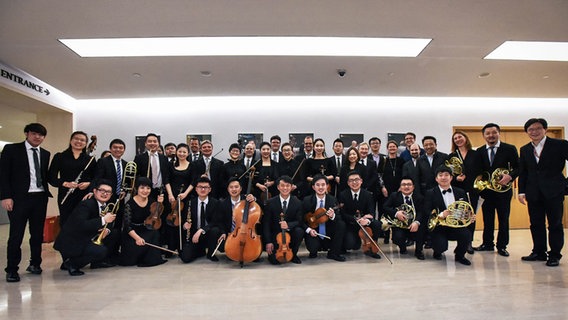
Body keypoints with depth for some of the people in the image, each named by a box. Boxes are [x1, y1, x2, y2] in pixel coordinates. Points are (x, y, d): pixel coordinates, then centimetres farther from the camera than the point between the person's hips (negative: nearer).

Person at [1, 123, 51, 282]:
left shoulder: (45, 154, 13)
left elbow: (45, 176, 13)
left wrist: (47, 192, 0)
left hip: (40, 198, 4)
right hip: (19, 198, -4)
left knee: (38, 233, 9)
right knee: (16, 235, 0)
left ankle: (35, 264, 23)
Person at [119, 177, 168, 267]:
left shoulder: (150, 202, -1)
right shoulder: (130, 204, -16)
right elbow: (127, 226, -20)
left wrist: (159, 204, -8)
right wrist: (137, 237, -35)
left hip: (146, 232, 5)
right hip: (132, 234, -5)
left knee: (155, 233, -25)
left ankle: (150, 259, -8)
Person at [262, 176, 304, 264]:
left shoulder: (297, 202, -5)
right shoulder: (271, 202, -6)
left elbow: (299, 221, -7)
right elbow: (266, 223, -5)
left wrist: (288, 225, -29)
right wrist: (268, 241, -14)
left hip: (290, 233, 1)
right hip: (276, 235, -1)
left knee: (299, 231, -31)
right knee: (274, 259, -20)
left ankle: (293, 254, -3)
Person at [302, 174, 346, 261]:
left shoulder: (332, 200, -2)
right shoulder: (307, 200, -7)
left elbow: (340, 218, -5)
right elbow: (302, 220, -3)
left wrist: (333, 216, -28)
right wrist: (309, 230, -21)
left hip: (329, 234, 3)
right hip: (313, 233, -3)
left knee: (342, 224, -22)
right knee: (313, 247, -31)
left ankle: (333, 253, -6)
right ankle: (314, 252, 11)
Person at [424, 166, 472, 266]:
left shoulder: (460, 192, 10)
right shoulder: (430, 193, -3)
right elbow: (426, 212, -11)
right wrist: (440, 215, -28)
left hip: (456, 225, 3)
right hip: (439, 227, -3)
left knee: (466, 235, -28)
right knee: (441, 247, -28)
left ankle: (459, 255, 6)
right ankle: (437, 251, 14)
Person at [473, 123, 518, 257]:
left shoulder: (509, 149, -3)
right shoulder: (480, 151, 5)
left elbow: (517, 168, -4)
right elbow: (478, 171, 6)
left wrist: (510, 176, -22)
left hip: (503, 189, -2)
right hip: (486, 190, 2)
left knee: (503, 219, 6)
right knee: (487, 219, 10)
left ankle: (502, 246, 17)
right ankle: (488, 243, 22)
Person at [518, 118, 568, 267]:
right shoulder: (525, 149, 10)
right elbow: (522, 173, 11)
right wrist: (521, 191, 6)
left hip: (554, 191, -4)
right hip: (533, 193, 4)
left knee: (555, 224, 4)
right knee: (536, 224, 9)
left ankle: (555, 255, 14)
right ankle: (539, 252, 19)